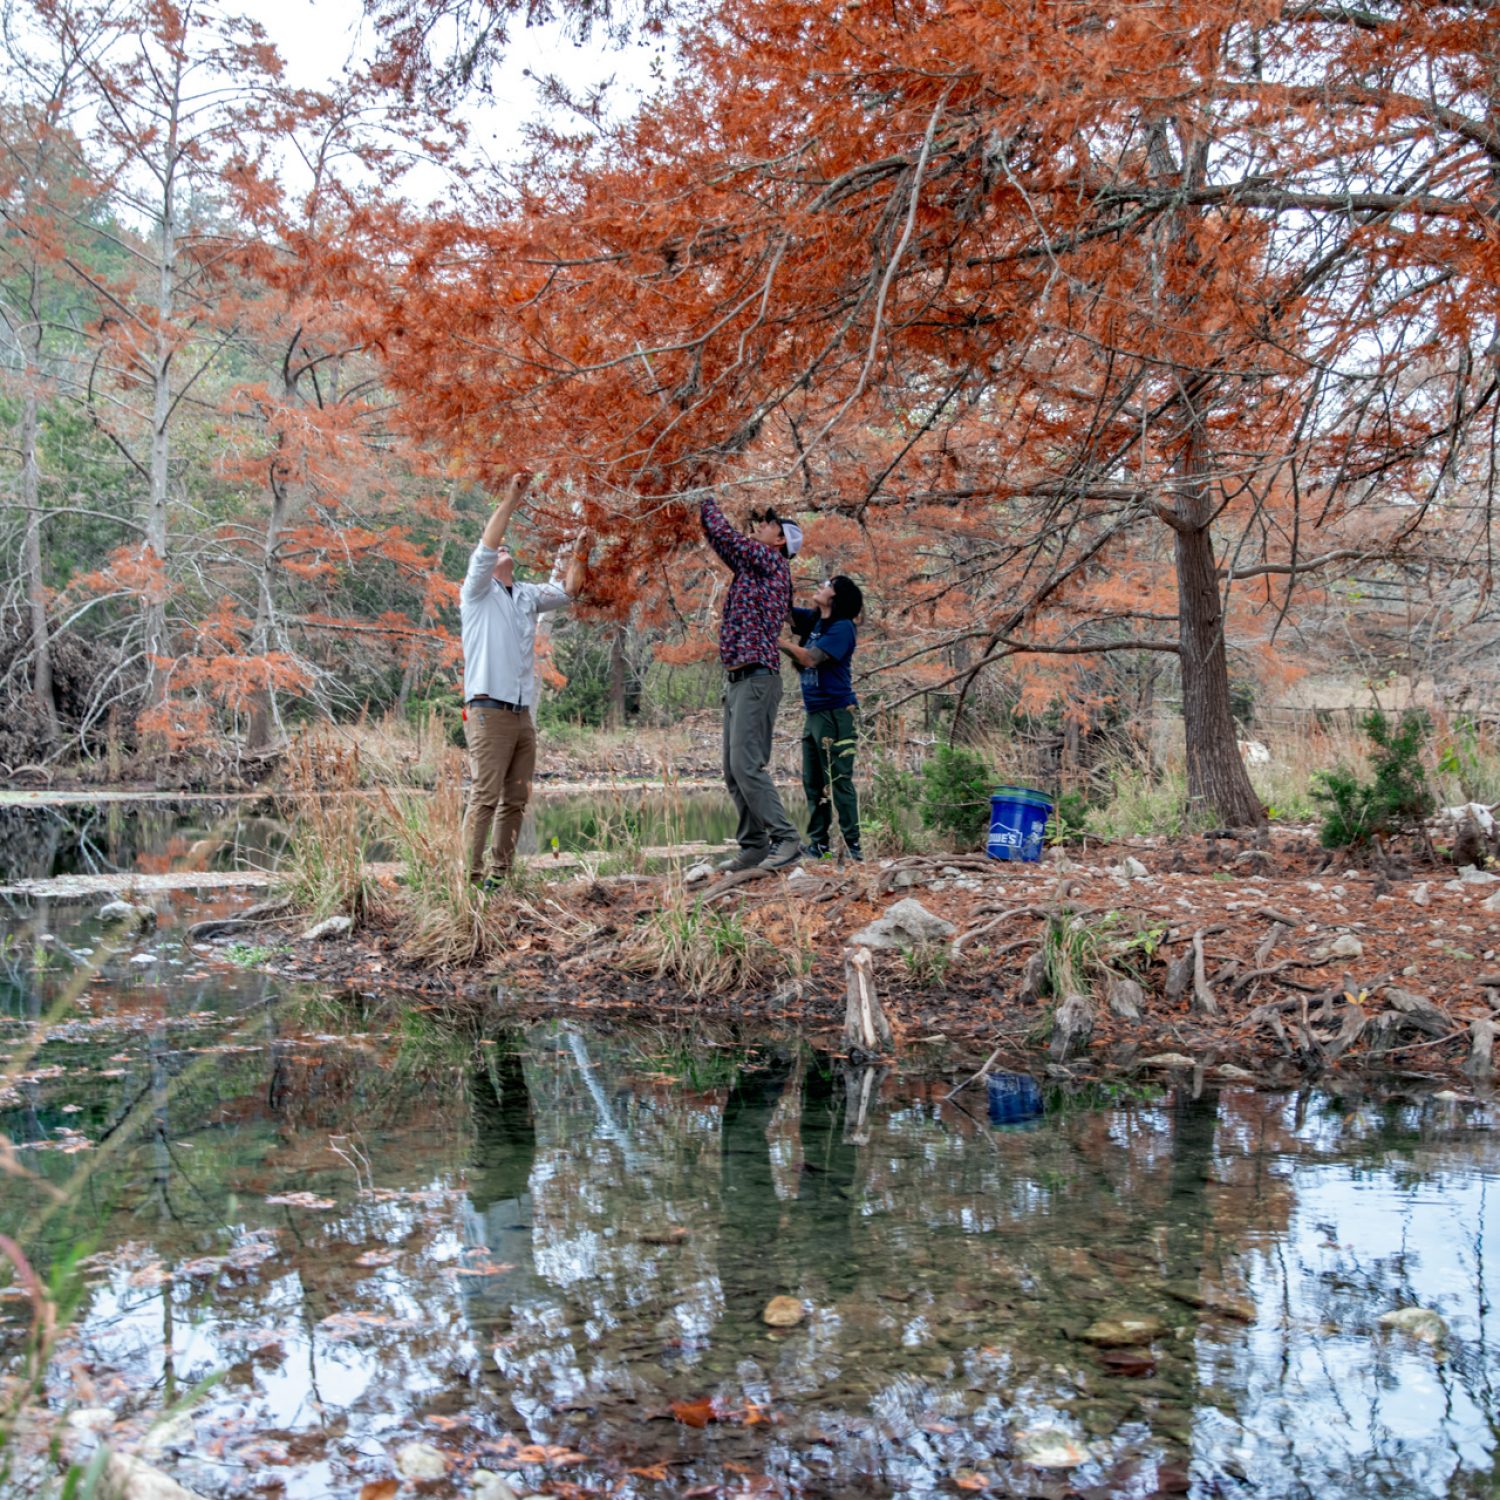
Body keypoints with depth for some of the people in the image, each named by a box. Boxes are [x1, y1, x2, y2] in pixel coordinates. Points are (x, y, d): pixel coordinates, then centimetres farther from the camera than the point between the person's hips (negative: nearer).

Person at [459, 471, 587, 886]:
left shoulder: (526, 595, 21)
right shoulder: (477, 591, 3)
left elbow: (566, 593, 21)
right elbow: (485, 546, -11)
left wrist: (578, 557, 9)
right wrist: (510, 500, -13)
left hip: (522, 715, 7)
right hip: (489, 711, -7)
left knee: (515, 801, 6)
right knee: (485, 798, -12)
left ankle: (500, 874, 10)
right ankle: (472, 877, -11)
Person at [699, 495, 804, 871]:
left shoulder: (769, 560, -4)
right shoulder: (755, 567, 21)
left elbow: (719, 532, -4)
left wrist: (707, 501, 11)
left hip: (756, 680, -10)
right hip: (738, 681, 10)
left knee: (747, 764, -16)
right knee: (733, 771, 7)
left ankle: (785, 839, -15)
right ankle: (754, 846, 9)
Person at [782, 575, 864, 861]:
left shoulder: (843, 628, -12)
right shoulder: (812, 620, 12)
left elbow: (810, 658, -20)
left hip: (835, 714, -9)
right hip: (813, 713, 9)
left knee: (839, 781, -8)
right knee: (813, 782, 8)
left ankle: (852, 845, -5)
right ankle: (818, 843, 13)